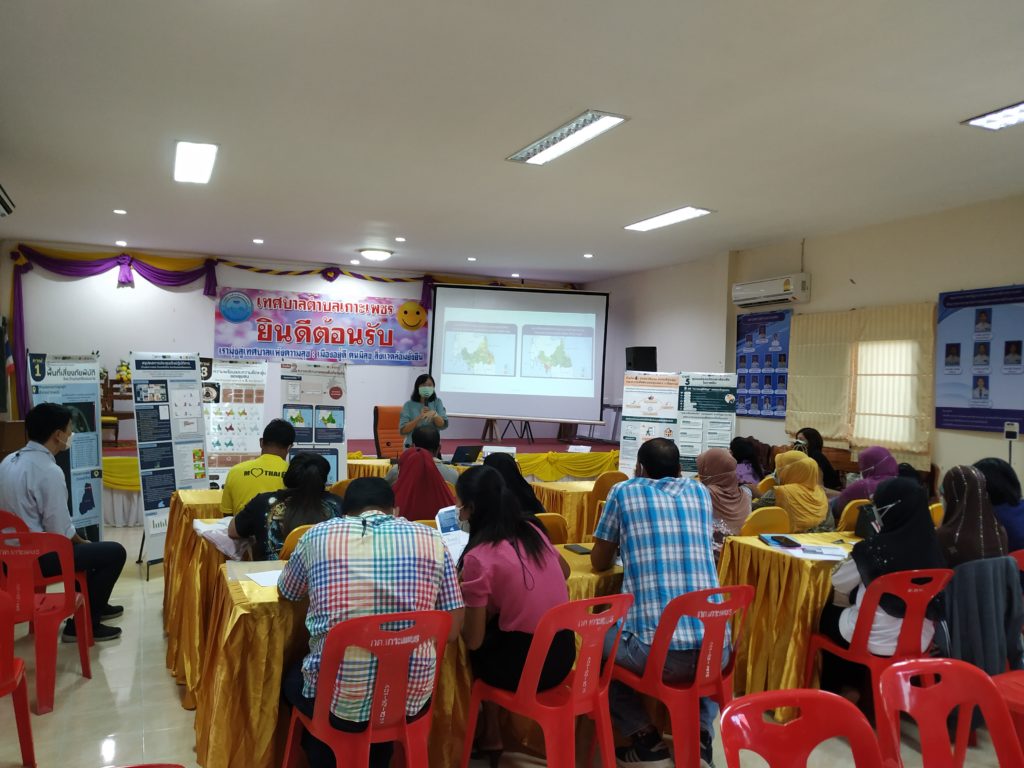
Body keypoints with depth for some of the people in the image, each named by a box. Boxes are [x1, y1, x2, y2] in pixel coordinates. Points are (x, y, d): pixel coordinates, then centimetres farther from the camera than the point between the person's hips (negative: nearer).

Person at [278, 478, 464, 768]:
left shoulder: (317, 535, -3)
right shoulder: (431, 539, -2)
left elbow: (286, 592, 17)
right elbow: (452, 631, 3)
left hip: (338, 700, -1)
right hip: (411, 699, 2)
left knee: (291, 679, 33)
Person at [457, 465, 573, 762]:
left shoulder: (478, 557, -18)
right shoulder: (533, 530, 1)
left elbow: (473, 641, -11)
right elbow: (564, 571, 23)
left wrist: (462, 598, 4)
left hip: (524, 665, -6)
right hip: (563, 653, 6)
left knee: (472, 648, 21)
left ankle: (490, 735, 32)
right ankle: (492, 730, 34)